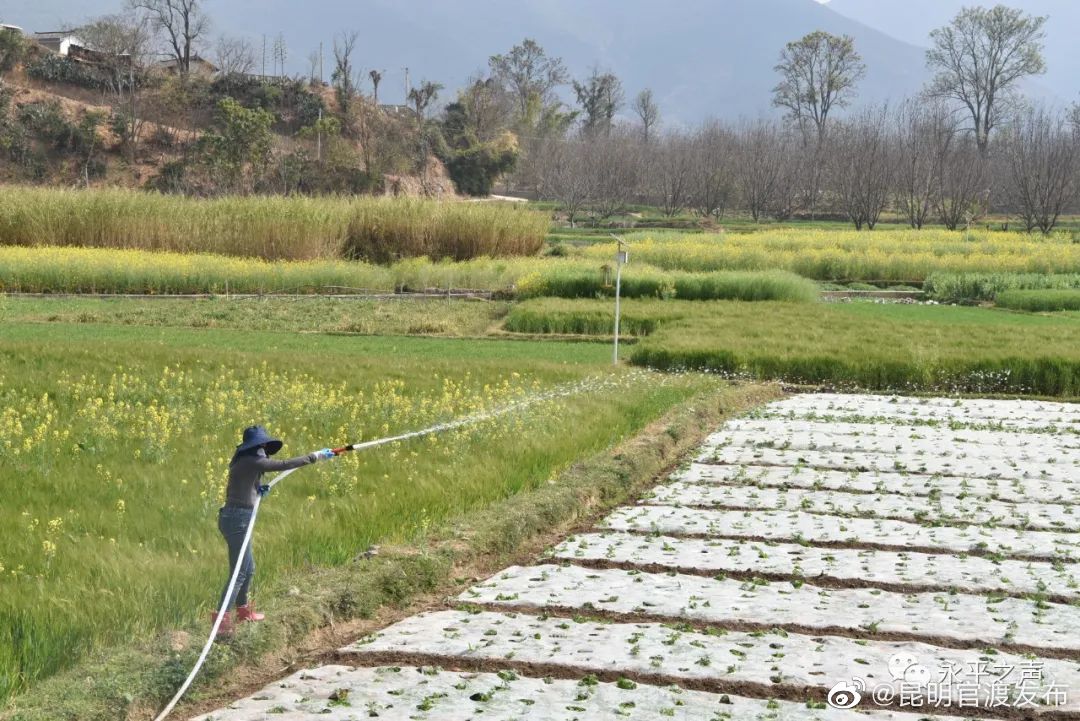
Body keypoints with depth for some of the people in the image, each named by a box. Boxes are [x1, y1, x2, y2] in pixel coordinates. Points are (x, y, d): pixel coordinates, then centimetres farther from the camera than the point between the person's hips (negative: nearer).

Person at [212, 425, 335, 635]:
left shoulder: (244, 462, 15)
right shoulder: (251, 462, -13)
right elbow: (285, 465, -14)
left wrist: (258, 489, 8)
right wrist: (316, 456, -8)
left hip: (234, 517, 10)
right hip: (238, 519, -10)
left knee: (248, 569, 21)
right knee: (239, 572, -9)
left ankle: (243, 610, 34)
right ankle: (221, 619, -11)